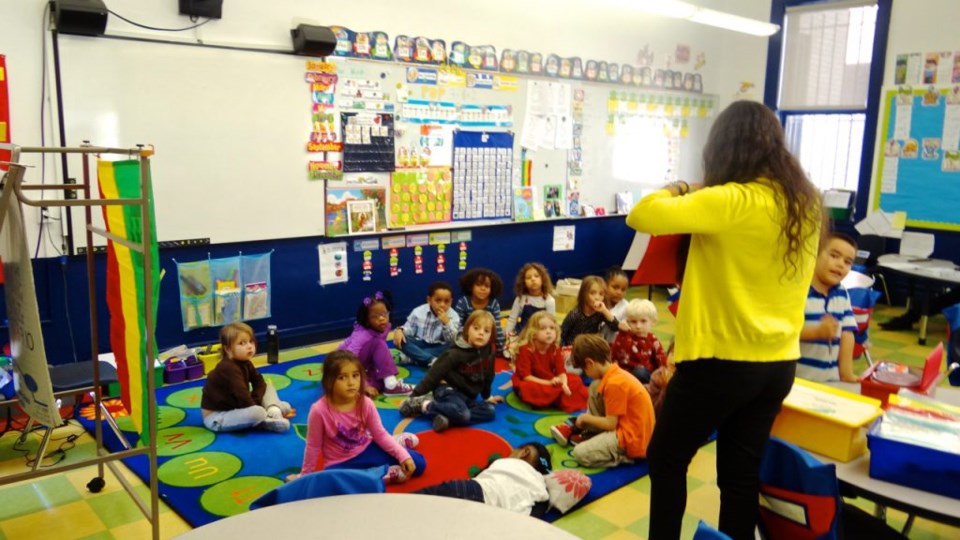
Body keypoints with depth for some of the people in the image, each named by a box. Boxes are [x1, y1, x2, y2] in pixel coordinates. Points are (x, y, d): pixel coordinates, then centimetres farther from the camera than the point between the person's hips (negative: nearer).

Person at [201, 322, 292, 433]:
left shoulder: (245, 363, 2)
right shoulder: (228, 368, -27)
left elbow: (260, 382, 5)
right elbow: (242, 396, -30)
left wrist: (256, 401, -12)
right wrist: (256, 407, -19)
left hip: (235, 406, 10)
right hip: (216, 416, -10)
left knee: (268, 387, 12)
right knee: (257, 413, -36)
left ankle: (274, 409, -13)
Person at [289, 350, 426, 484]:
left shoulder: (365, 403, -15)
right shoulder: (320, 410, -24)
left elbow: (380, 434, -3)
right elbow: (313, 446, -9)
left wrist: (403, 456, -12)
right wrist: (305, 475, 1)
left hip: (366, 450, 2)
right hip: (340, 464, -2)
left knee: (417, 463, -9)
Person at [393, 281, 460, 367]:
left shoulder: (453, 316, -7)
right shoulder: (419, 312, -5)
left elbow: (453, 341, -15)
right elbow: (409, 328, -2)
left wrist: (446, 323, -30)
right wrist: (400, 330, -25)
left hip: (437, 349, 0)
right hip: (419, 345, 1)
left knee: (451, 347, -32)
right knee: (400, 340, -25)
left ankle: (409, 357, -31)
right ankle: (432, 360, -38)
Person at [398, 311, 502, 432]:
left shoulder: (488, 353, 0)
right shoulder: (456, 353, -18)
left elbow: (487, 377, 18)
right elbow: (434, 374, -16)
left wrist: (487, 397, 26)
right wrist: (415, 395, -15)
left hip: (468, 396, 7)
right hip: (448, 390, -7)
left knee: (490, 411, -15)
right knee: (462, 414, -33)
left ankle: (446, 417, -27)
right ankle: (422, 404, -16)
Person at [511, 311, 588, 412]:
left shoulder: (555, 349, -7)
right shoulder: (525, 349, -22)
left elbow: (561, 372, -11)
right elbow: (526, 376, -24)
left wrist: (564, 384, -35)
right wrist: (548, 383, -32)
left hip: (552, 383, 5)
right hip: (532, 384, -5)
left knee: (575, 380, -8)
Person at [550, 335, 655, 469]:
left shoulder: (615, 383, -24)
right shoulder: (615, 374, 5)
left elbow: (610, 424, -19)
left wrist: (585, 417, -4)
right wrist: (586, 419, 13)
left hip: (631, 439, -10)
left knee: (580, 454, -18)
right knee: (595, 387, 8)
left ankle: (625, 456, -4)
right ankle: (589, 432, 14)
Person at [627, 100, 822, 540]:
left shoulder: (733, 202, -20)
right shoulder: (806, 203, 4)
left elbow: (641, 216, -24)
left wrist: (675, 190, -4)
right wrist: (698, 199, 11)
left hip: (722, 360, -7)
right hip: (780, 362, 7)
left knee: (666, 461, 14)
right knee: (741, 473, 18)